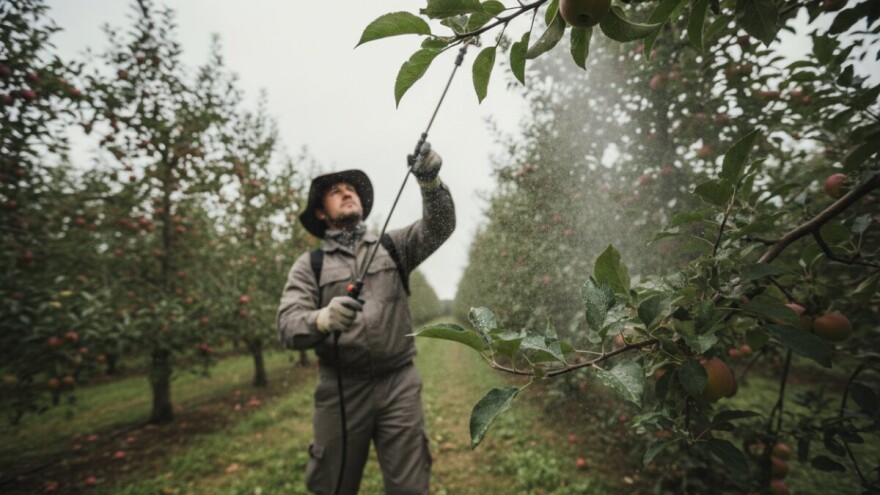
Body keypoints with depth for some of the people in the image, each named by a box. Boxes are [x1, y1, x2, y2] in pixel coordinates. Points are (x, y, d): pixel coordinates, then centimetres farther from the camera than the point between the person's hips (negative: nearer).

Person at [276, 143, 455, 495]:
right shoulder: (309, 265, 5)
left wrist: (431, 183, -24)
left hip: (399, 385, 1)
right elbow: (288, 326, -7)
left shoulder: (393, 246, 9)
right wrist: (323, 319, -30)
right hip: (341, 390, 0)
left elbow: (438, 227, -5)